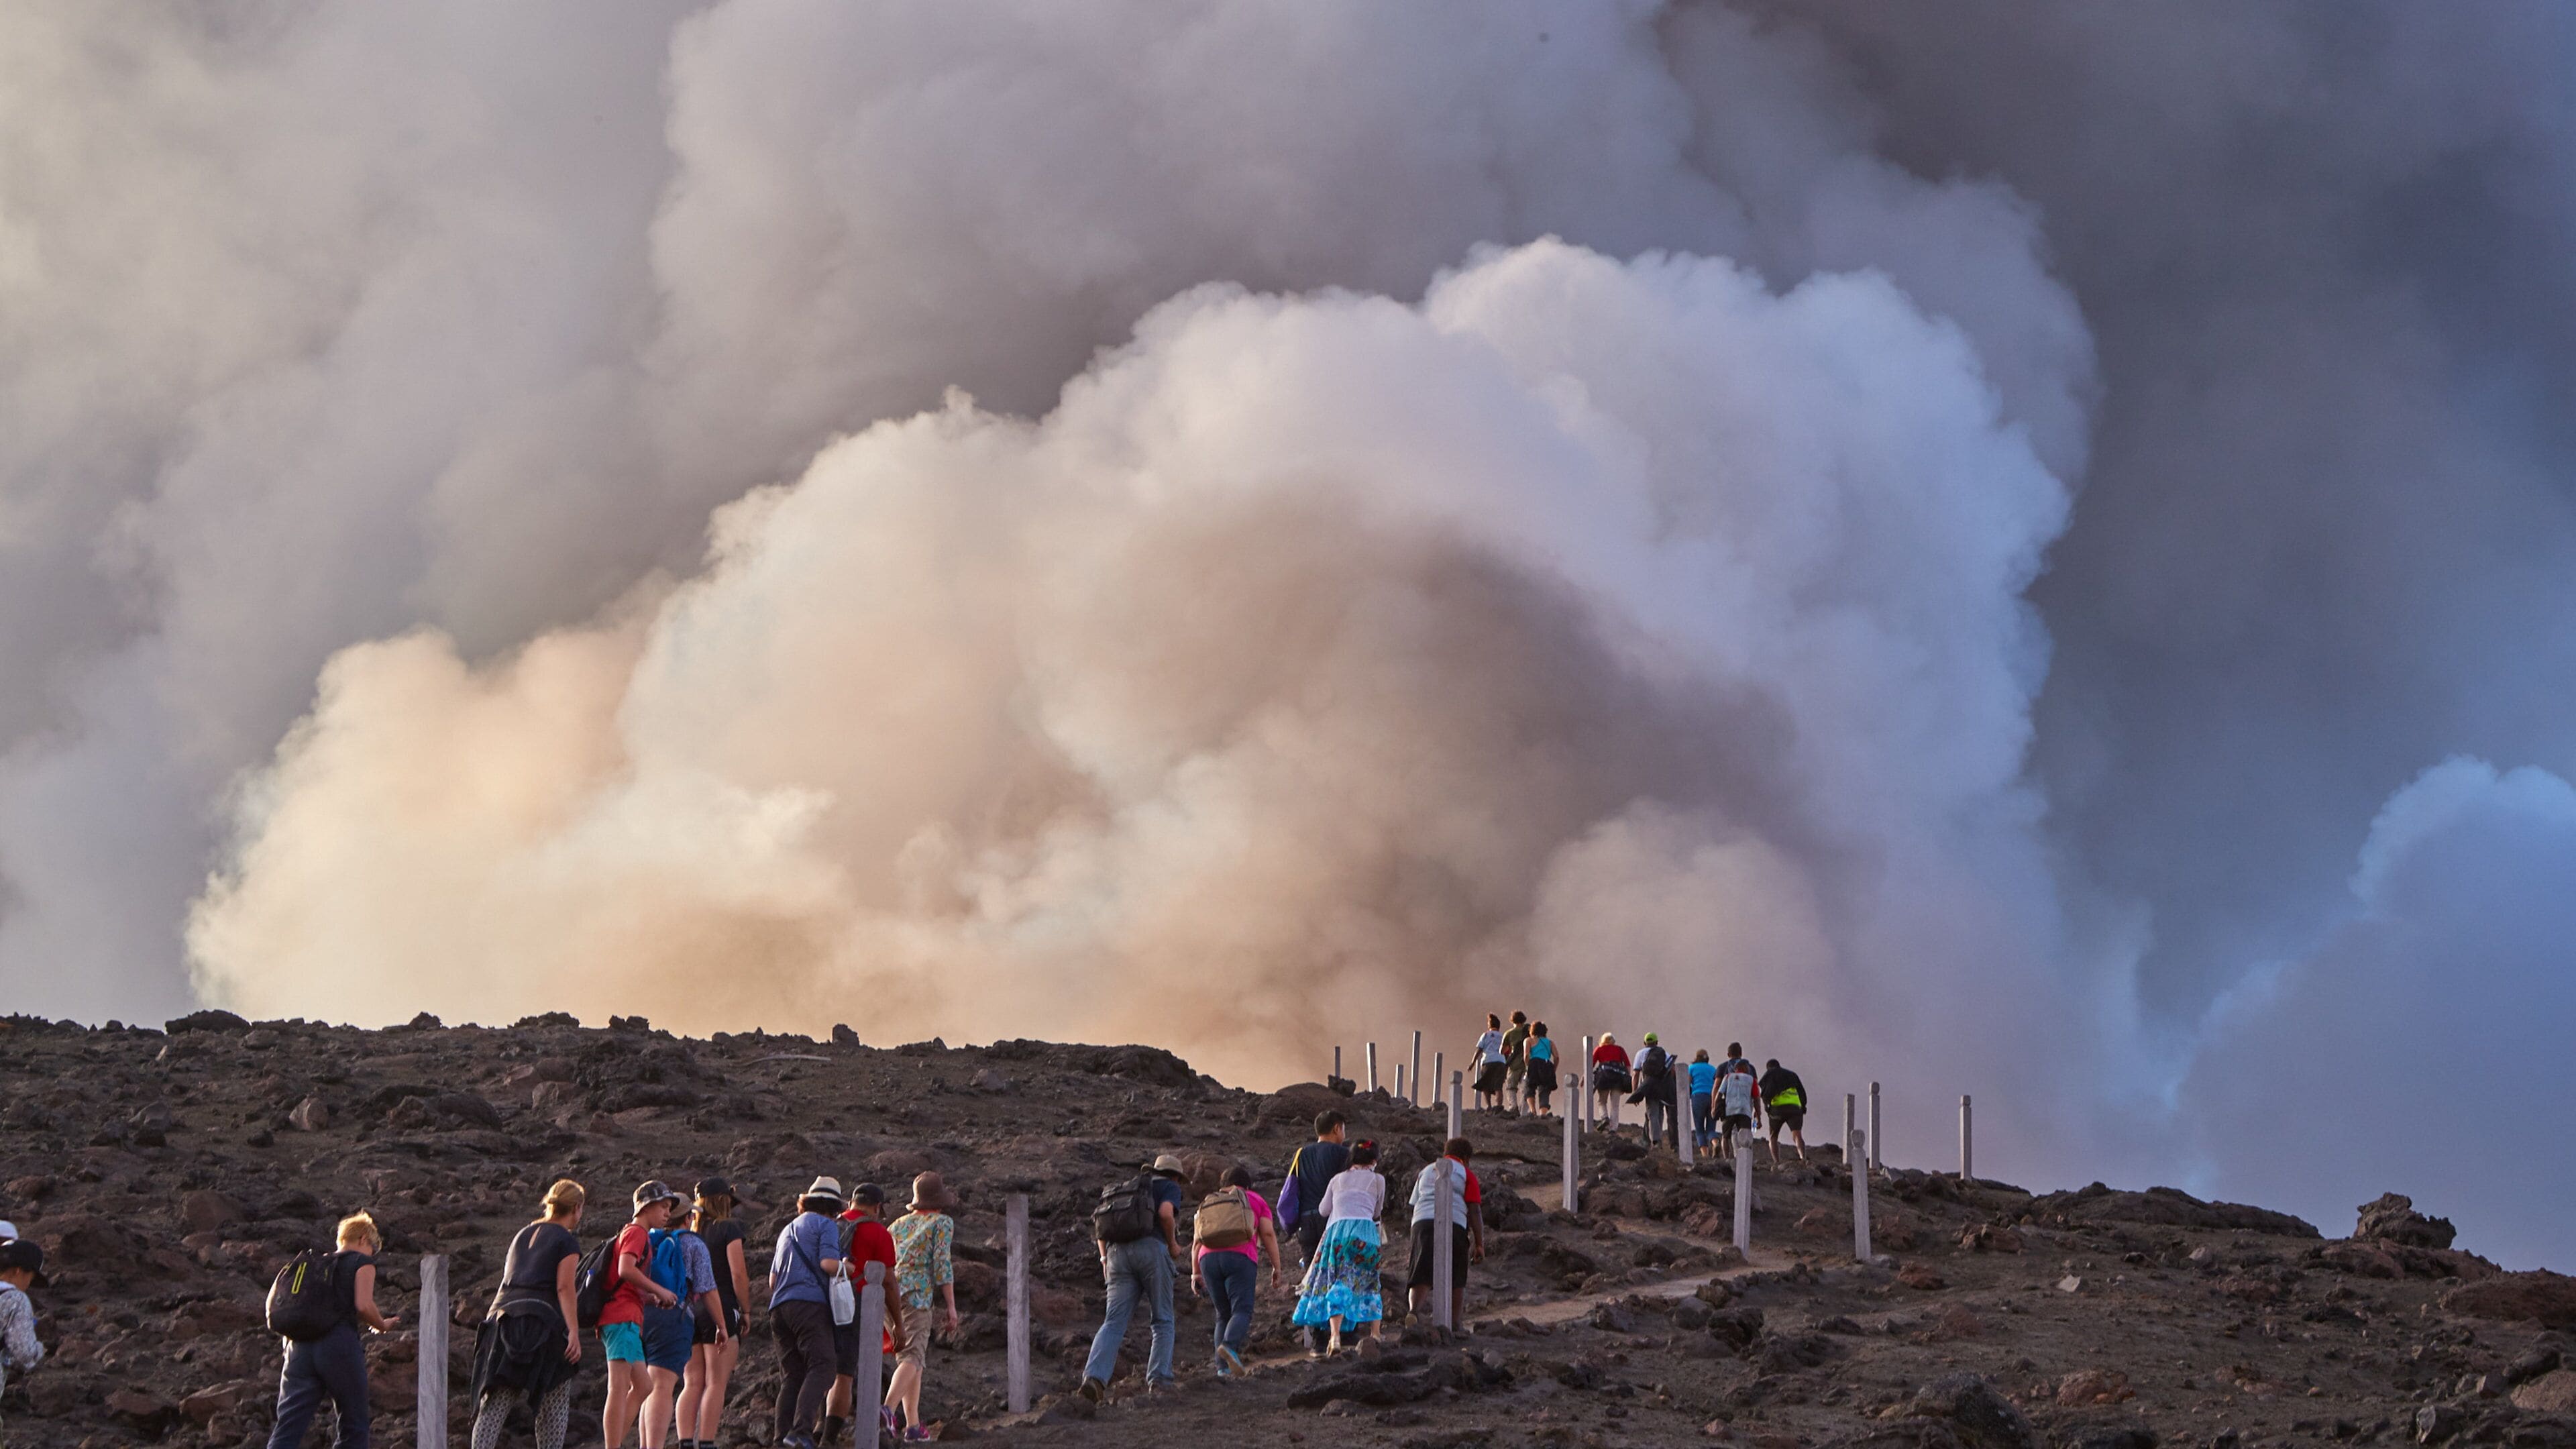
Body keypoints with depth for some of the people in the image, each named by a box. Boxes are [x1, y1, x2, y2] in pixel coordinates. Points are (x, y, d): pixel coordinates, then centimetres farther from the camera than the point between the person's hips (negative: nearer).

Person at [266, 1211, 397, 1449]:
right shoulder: (362, 1263, 7)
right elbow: (364, 1305, -7)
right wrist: (381, 1325, 11)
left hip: (301, 1348, 5)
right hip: (339, 1346, -5)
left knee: (287, 1430, -5)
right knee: (354, 1429, 8)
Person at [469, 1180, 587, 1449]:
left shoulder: (523, 1235, 23)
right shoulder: (567, 1242, 2)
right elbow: (564, 1289, -8)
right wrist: (574, 1332, -12)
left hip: (504, 1315, 5)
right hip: (543, 1323, -5)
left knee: (495, 1404, -4)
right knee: (554, 1405, 6)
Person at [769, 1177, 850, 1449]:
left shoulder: (788, 1230, 28)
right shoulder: (826, 1225, 4)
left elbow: (773, 1280, 27)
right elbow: (828, 1263, -11)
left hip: (780, 1305, 8)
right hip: (811, 1302, -7)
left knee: (791, 1375, 6)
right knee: (820, 1367, -15)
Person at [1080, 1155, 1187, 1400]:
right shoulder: (1170, 1189, 14)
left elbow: (1102, 1223, 25)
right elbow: (1166, 1213, -8)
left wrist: (1104, 1259, 18)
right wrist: (1173, 1243, 6)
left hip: (1118, 1253, 5)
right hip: (1152, 1249, -5)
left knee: (1114, 1324, -6)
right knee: (1162, 1321, 8)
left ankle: (1094, 1377, -27)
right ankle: (1158, 1380, -5)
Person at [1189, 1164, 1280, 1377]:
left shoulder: (1207, 1204, 24)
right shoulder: (1256, 1201, 16)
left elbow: (1197, 1242, 16)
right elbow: (1268, 1235, 7)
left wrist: (1196, 1274, 15)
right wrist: (1276, 1268, 8)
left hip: (1209, 1259, 4)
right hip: (1240, 1256, -4)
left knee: (1224, 1315, 12)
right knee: (1242, 1311, -10)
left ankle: (1223, 1367, 0)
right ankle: (1229, 1346, -38)